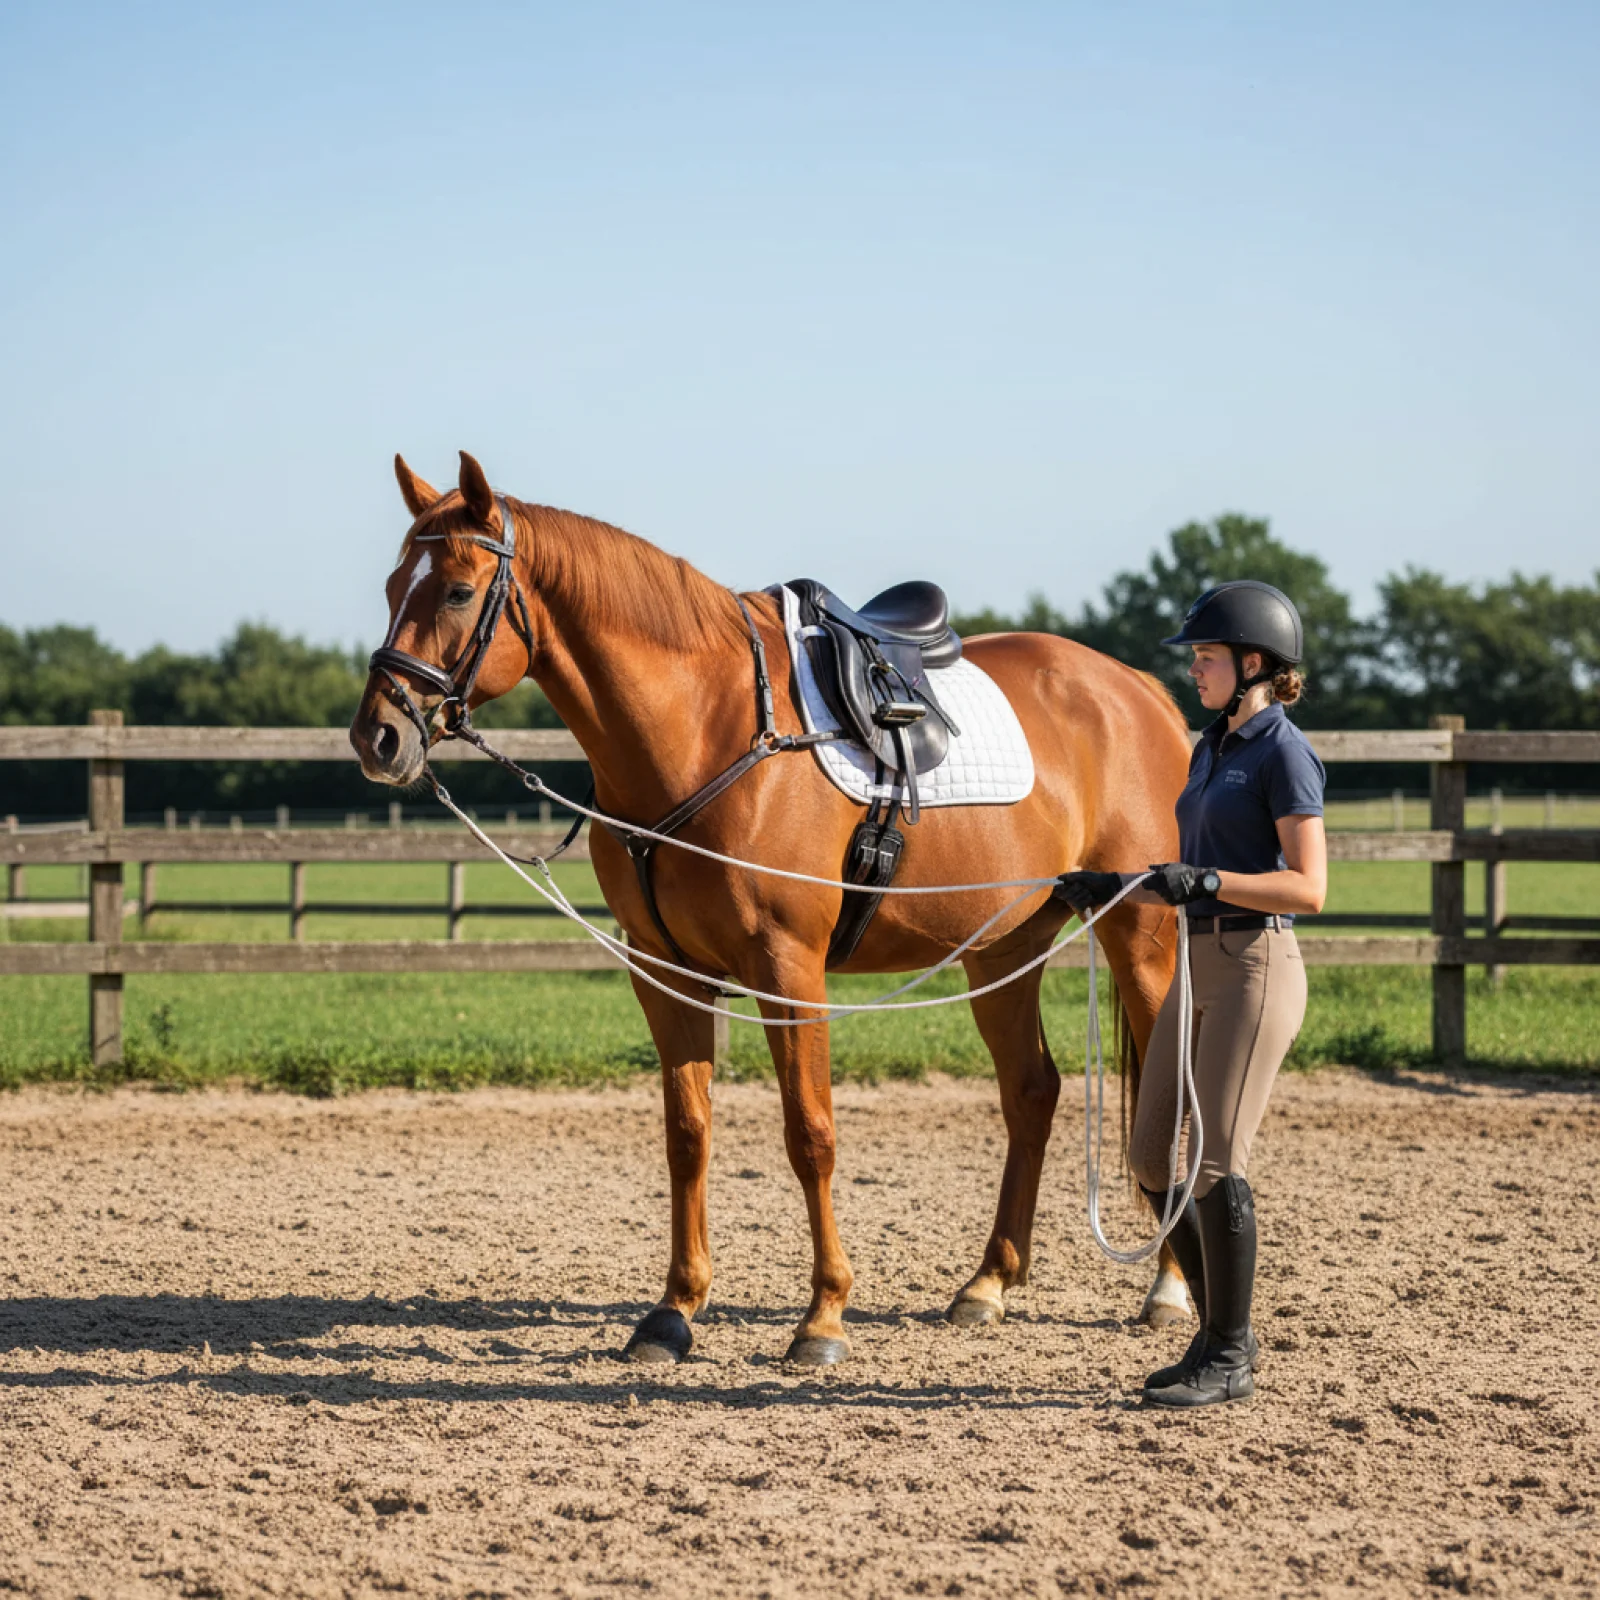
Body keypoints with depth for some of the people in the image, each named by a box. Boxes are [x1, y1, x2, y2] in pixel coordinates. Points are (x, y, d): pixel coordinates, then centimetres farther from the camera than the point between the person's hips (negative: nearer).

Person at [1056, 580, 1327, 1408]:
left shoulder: (1283, 753, -11)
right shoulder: (1212, 748, 15)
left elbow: (1308, 886, -17)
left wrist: (1204, 882, -25)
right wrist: (1113, 888, 12)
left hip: (1256, 968, -9)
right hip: (1200, 967, 9)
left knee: (1216, 1161, -7)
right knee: (1151, 1155, 8)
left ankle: (1230, 1358, 3)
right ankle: (1219, 1326, 20)